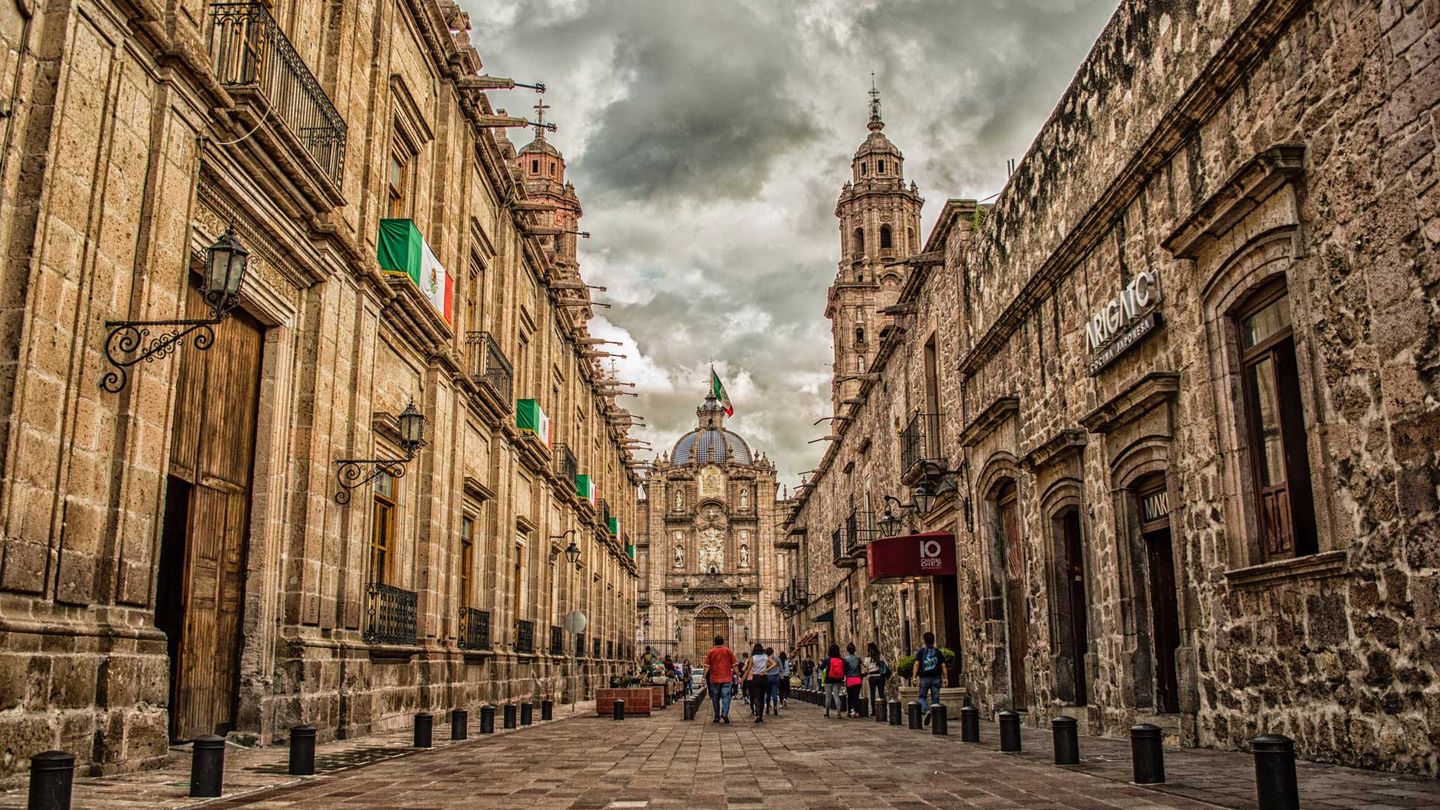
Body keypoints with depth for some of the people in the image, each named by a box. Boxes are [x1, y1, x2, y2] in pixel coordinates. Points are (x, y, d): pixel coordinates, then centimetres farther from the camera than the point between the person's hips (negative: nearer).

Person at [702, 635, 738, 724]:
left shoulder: (711, 652, 1)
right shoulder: (728, 651, 3)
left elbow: (707, 666, -3)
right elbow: (734, 665, 3)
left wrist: (704, 677, -1)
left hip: (714, 679, 1)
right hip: (726, 678, 0)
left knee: (715, 698, 10)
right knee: (726, 696, -2)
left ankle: (717, 717, 15)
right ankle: (725, 713, -21)